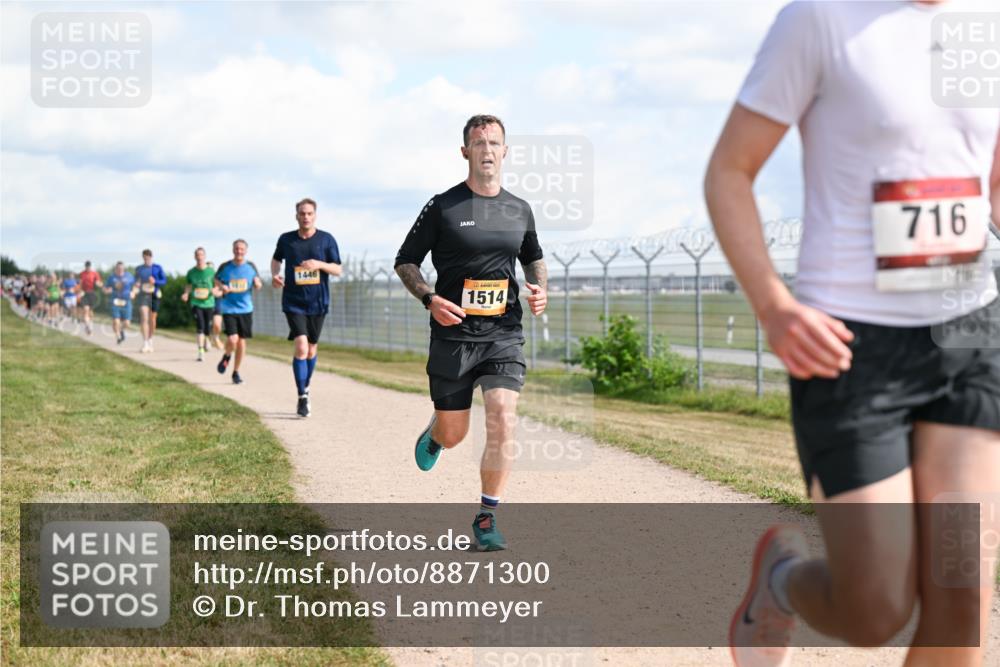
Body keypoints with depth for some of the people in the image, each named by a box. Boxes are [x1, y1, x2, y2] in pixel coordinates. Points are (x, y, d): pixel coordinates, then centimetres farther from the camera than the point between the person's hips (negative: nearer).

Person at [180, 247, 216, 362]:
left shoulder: (211, 271, -2)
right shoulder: (191, 272, 2)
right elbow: (188, 285, 15)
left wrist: (214, 290, -15)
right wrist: (186, 294, -5)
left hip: (209, 303, 1)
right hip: (196, 303, -1)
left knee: (208, 328, 9)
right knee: (200, 326, -15)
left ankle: (206, 339, 45)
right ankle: (201, 351, -15)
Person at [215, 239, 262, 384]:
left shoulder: (251, 266, 3)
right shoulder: (225, 267, -2)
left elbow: (258, 284, 13)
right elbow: (216, 279, 14)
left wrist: (258, 284, -11)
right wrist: (221, 287, -7)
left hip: (246, 309, 2)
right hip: (229, 309, -2)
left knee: (242, 341, 6)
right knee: (232, 340, -16)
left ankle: (236, 372, 21)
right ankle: (227, 356, 19)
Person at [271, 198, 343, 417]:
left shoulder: (326, 239, -2)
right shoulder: (286, 239, 0)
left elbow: (337, 269, -2)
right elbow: (276, 259, 19)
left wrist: (319, 264, -21)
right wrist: (275, 274, -2)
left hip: (318, 303, 1)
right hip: (294, 303, -1)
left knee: (312, 349, 12)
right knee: (301, 347, -16)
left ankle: (305, 387, 36)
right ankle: (302, 398, -11)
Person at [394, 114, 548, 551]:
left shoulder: (519, 210, 8)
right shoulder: (443, 206, -2)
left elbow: (533, 257, 26)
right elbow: (405, 261, 3)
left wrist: (539, 287, 5)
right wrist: (430, 299, -14)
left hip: (504, 335, 2)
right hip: (453, 335, -2)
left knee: (502, 421, -15)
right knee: (453, 435, 6)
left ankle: (486, 518, -3)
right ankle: (433, 434, 46)